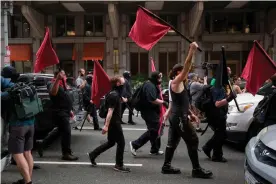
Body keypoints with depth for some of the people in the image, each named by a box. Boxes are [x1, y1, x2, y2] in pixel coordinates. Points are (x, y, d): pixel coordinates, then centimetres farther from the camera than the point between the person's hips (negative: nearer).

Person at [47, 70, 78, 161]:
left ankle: (66, 152, 25)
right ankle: (66, 153, -5)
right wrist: (58, 79, -48)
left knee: (65, 132, 16)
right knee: (66, 132, -11)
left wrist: (69, 110, 25)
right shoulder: (53, 84, -14)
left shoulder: (61, 84, 17)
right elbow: (53, 92, -40)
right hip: (60, 113, -11)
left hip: (64, 112, 11)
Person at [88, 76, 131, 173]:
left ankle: (93, 155, 26)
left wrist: (123, 99, 47)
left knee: (111, 142, 19)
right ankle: (119, 165, 10)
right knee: (121, 142, 0)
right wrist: (106, 125, -29)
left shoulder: (115, 93, 8)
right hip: (114, 123, -10)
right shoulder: (114, 95, -20)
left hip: (114, 122, 10)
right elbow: (110, 111, -26)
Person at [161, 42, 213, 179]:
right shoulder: (176, 82, -11)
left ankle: (166, 166, 18)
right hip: (179, 117, -10)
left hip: (176, 116, 10)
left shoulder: (180, 85, 17)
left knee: (173, 141, 12)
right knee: (193, 141, -4)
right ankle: (196, 169, 1)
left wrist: (191, 114, 16)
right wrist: (192, 50, -25)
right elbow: (186, 66, -23)